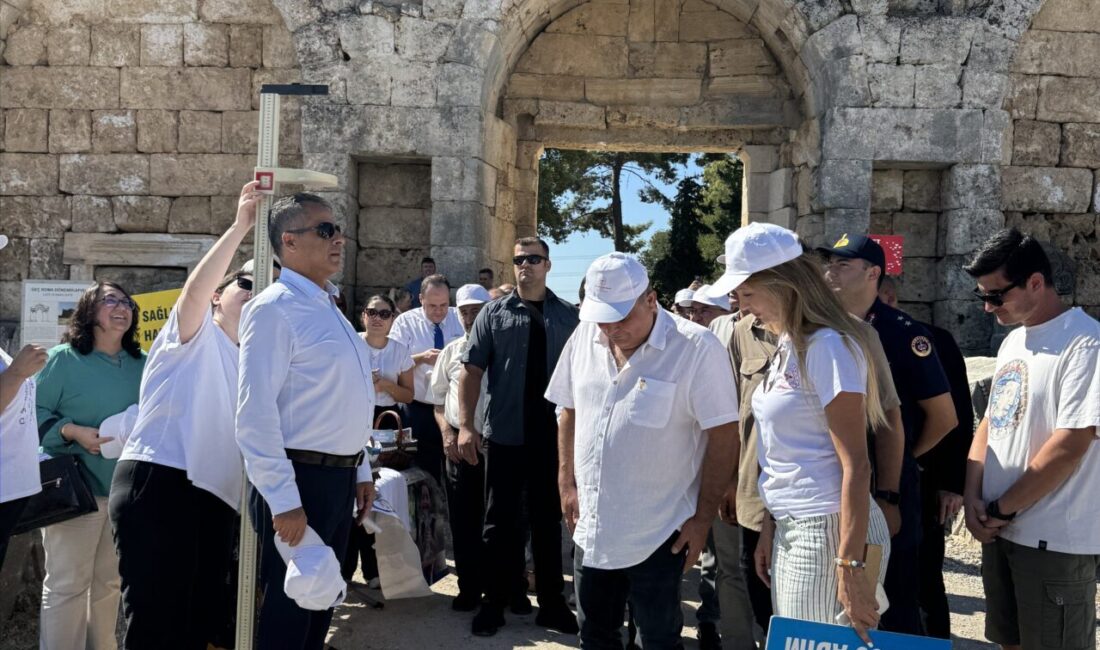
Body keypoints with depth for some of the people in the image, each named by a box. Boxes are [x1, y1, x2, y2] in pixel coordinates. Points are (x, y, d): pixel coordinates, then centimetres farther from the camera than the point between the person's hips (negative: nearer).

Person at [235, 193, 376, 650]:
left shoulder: (328, 308, 13)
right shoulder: (274, 309, -15)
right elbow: (255, 414, -21)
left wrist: (360, 471, 17)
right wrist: (283, 499, -23)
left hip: (339, 477, 9)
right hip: (300, 479, -8)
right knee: (287, 611, 5)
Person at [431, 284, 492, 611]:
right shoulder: (451, 352, 8)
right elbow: (438, 399, 13)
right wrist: (446, 430, -2)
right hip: (459, 442, 3)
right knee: (463, 519, 9)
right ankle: (469, 588, 21)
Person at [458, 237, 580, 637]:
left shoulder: (568, 316, 3)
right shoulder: (494, 314, 1)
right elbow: (471, 370, -2)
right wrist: (466, 425, -10)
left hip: (553, 436, 1)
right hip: (504, 435, -1)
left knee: (548, 520, 13)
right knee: (501, 522, 9)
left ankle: (551, 604, 25)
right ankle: (496, 603, 23)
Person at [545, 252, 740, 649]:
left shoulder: (696, 348, -16)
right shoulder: (584, 337, 0)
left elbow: (723, 437, -13)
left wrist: (702, 518, -11)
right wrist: (567, 483, 9)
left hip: (659, 536, -5)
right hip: (592, 529, 5)